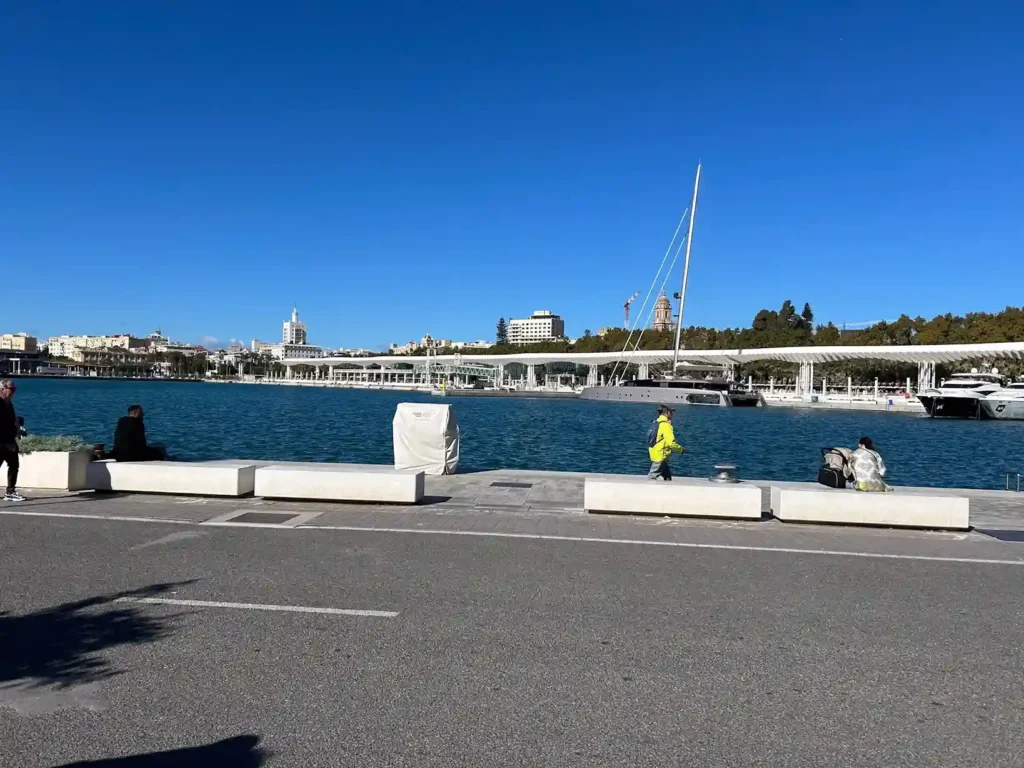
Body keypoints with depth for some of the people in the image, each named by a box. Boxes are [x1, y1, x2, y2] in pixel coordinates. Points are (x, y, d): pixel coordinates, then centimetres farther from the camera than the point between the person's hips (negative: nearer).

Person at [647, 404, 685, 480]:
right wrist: (681, 449, -7)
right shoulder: (666, 425, -17)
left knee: (667, 477, 16)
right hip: (660, 456, -9)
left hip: (655, 454, 9)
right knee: (652, 477, -3)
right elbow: (671, 443, -21)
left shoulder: (656, 423, 10)